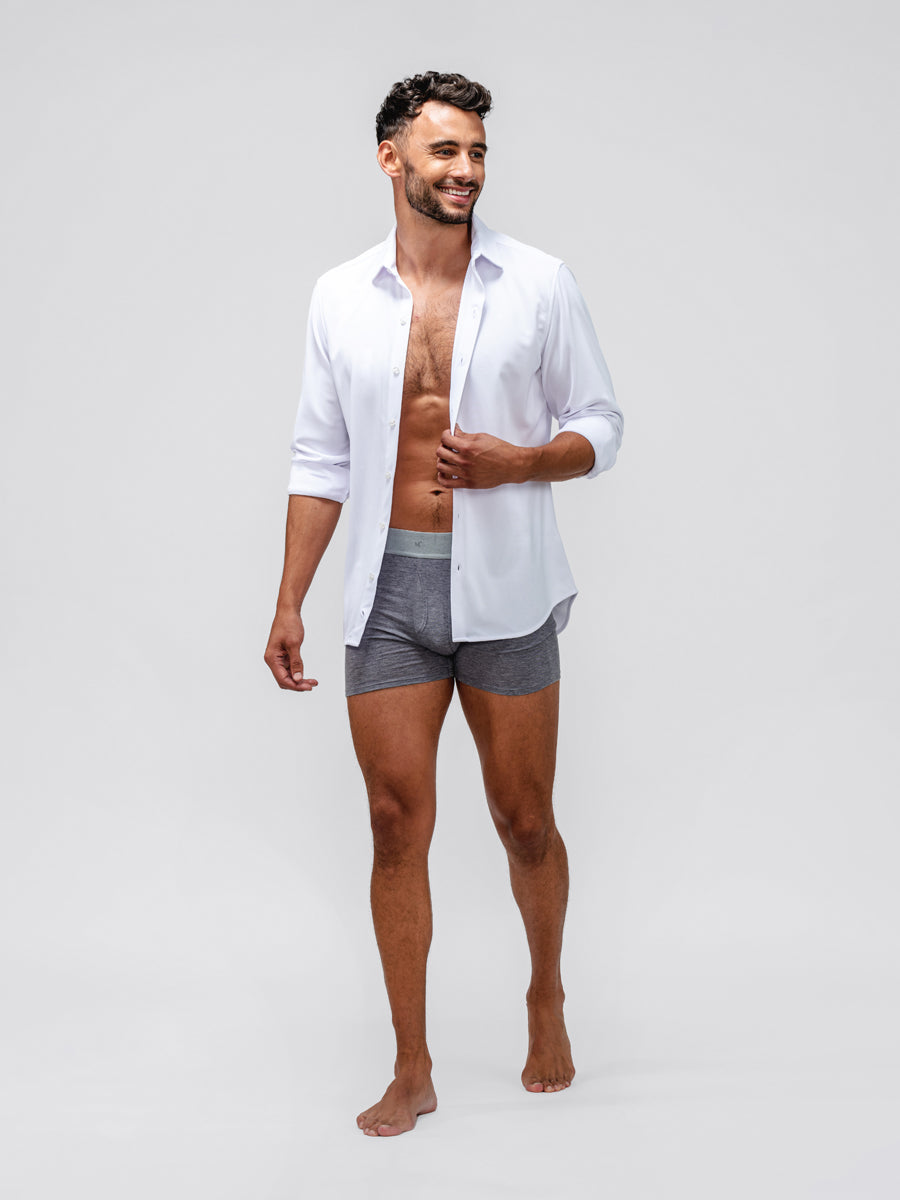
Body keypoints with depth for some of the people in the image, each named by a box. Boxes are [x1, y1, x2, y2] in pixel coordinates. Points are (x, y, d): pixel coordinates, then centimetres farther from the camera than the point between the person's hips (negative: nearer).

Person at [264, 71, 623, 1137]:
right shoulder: (340, 297, 6)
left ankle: (546, 994, 36)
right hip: (389, 590, 1)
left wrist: (518, 461, -16)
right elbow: (320, 461, 9)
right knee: (397, 824, 1)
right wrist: (288, 605, 5)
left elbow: (601, 427, 5)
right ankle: (412, 1071, 12)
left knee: (525, 820, 8)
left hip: (505, 588, -1)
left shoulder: (539, 284, 0)